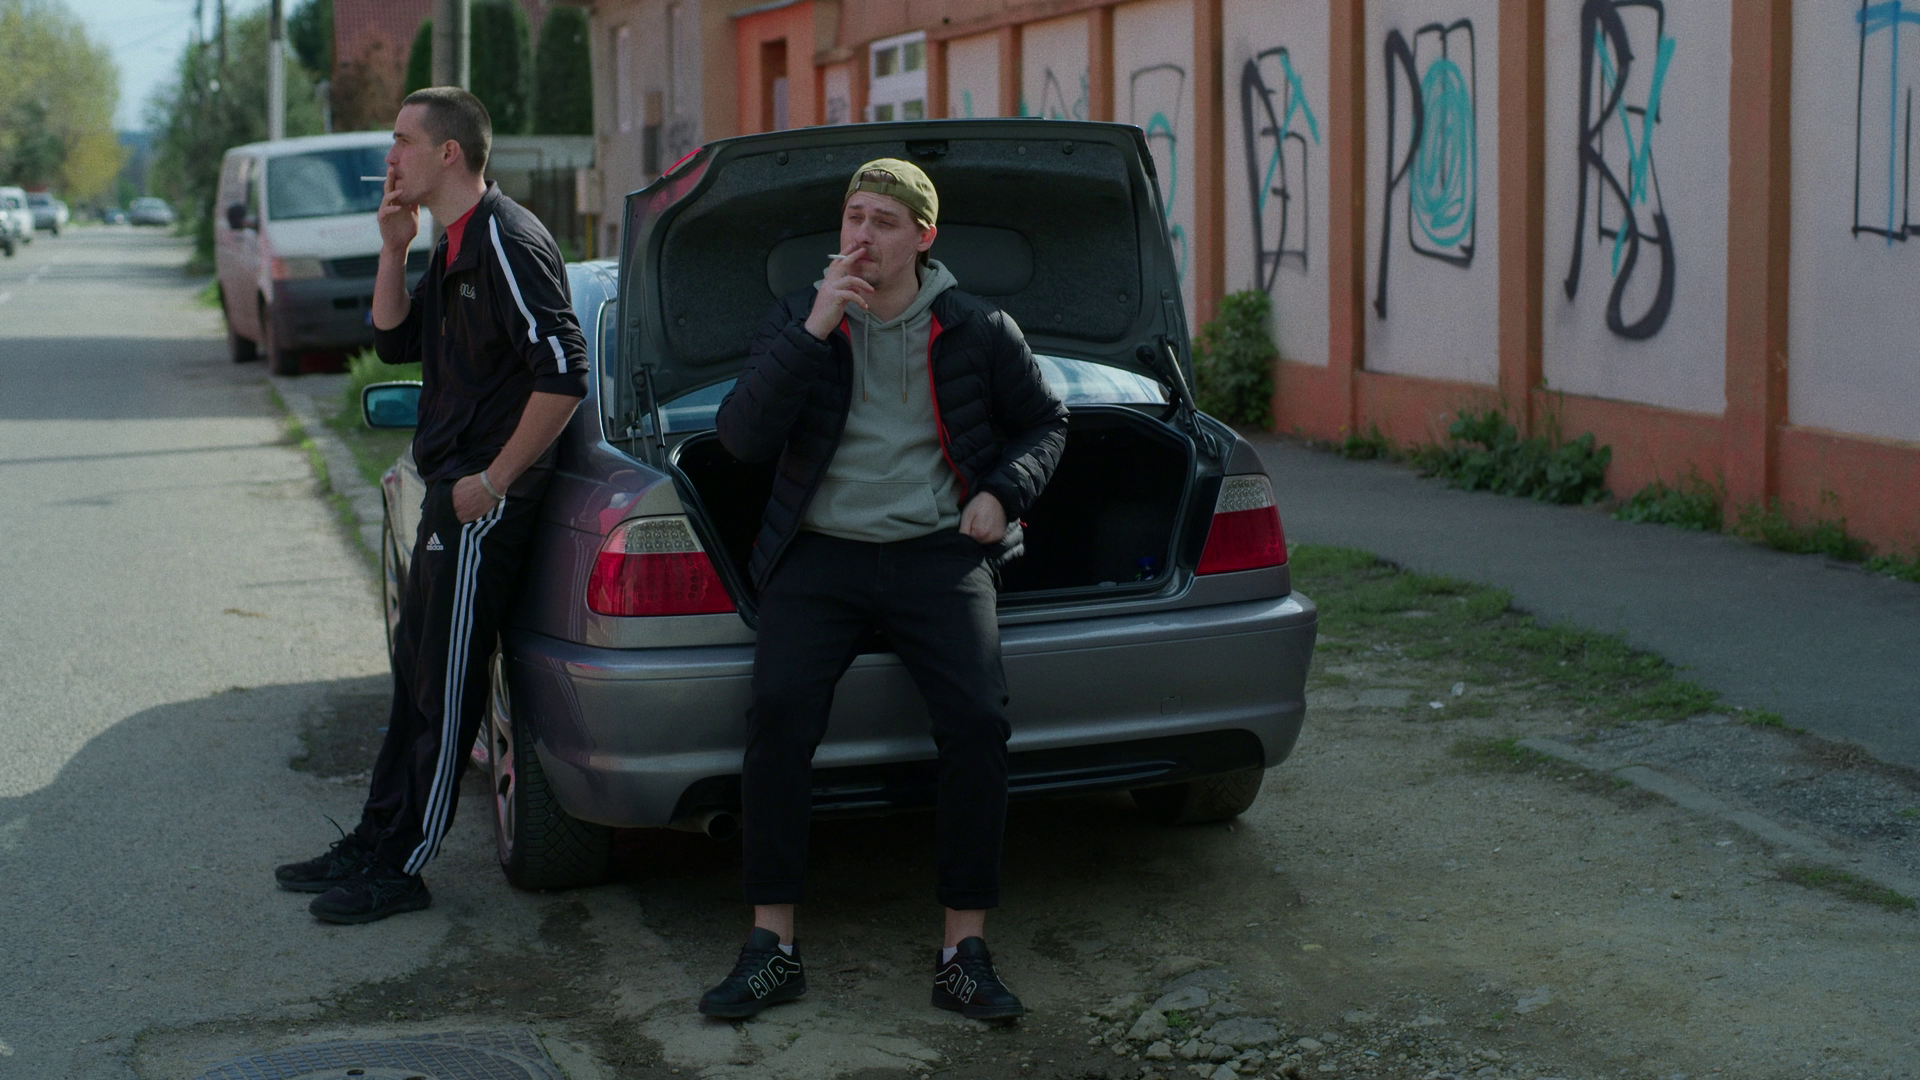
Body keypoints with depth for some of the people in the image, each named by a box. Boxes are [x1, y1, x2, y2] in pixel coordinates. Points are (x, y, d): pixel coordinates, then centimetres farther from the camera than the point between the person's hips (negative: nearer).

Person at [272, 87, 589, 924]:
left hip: (485, 504, -10)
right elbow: (396, 342, 18)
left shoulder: (506, 242, -18)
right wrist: (394, 249, 5)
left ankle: (402, 869, 7)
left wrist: (494, 480, -19)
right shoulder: (453, 247, 14)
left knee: (445, 688, -2)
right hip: (450, 495, 10)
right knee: (416, 673, 17)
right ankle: (377, 841, 27)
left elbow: (564, 373, -23)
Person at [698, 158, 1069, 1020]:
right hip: (821, 553, 1)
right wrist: (811, 334, -14)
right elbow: (741, 438, -6)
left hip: (937, 552, 0)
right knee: (778, 709, -23)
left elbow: (1044, 423, 18)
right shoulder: (798, 320, 6)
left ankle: (965, 949, -11)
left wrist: (1001, 494, -1)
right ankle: (772, 946, -13)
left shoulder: (976, 330, 5)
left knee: (977, 716, -23)